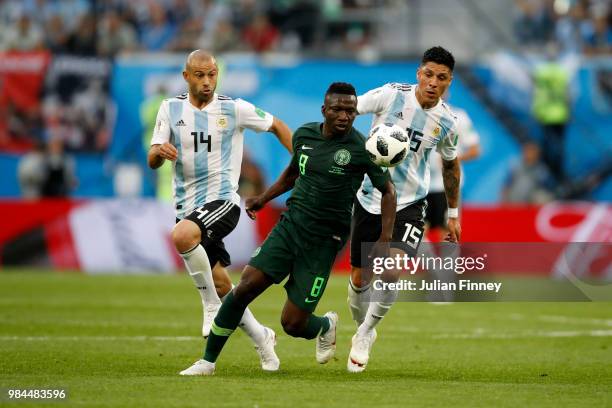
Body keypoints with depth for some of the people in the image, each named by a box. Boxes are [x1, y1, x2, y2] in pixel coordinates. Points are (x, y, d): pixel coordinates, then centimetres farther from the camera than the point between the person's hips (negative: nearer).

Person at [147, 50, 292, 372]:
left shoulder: (234, 109, -3)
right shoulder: (170, 109, 5)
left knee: (182, 236, -34)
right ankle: (261, 338, 24)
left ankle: (212, 306, -18)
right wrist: (160, 151, -21)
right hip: (188, 206, 5)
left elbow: (276, 126, 11)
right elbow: (152, 161, 2)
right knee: (220, 284, 5)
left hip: (222, 200, -4)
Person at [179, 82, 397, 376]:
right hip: (290, 225, 4)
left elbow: (388, 191, -1)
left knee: (293, 324, -5)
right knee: (245, 287, -13)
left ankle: (326, 325, 33)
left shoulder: (361, 148, -10)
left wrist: (384, 241, -10)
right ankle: (208, 361, 0)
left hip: (324, 241, -4)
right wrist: (264, 198, 17)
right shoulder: (304, 135, 4)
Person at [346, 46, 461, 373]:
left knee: (391, 272, -23)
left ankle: (365, 334, -1)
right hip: (369, 201, 0)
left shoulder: (446, 122, -3)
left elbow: (450, 164, 15)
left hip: (409, 205, 0)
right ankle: (363, 332, 36)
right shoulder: (390, 95, -12)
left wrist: (453, 213, 21)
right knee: (359, 279, 6)